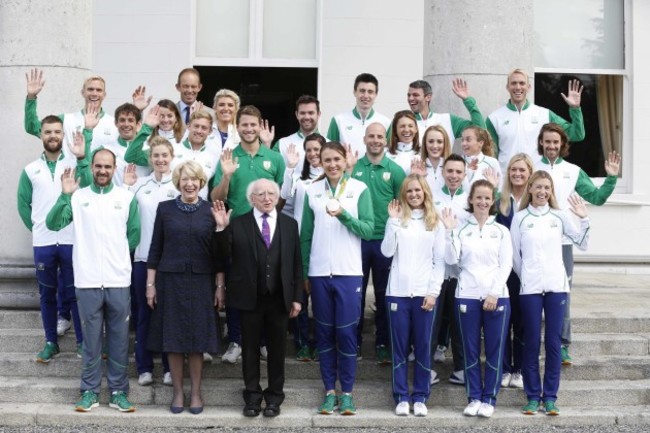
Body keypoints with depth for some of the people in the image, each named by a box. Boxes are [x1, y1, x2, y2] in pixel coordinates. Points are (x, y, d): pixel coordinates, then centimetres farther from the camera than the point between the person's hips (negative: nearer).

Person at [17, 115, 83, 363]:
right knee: (47, 294, 10)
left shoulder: (76, 164, 2)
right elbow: (23, 204, 11)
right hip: (42, 243, 2)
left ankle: (83, 341, 14)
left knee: (75, 292, 4)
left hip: (72, 240, -2)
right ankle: (51, 342, 20)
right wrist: (35, 228, 5)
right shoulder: (30, 170, 8)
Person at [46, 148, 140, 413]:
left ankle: (118, 391, 17)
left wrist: (117, 255, 5)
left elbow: (135, 235, 7)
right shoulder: (78, 196, 3)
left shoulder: (127, 197, 4)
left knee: (119, 340, 7)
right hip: (87, 281, 0)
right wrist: (64, 196, -17)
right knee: (91, 340, 8)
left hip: (119, 281, 1)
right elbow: (53, 224, -7)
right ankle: (90, 391, 18)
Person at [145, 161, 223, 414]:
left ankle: (196, 392, 17)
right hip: (170, 280, 0)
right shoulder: (165, 208, 2)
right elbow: (155, 248, 3)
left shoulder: (211, 211, 2)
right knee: (173, 338, 4)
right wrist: (150, 283, 0)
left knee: (197, 338, 5)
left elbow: (217, 251, 3)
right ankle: (178, 391, 17)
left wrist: (219, 286, 0)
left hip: (201, 282, 0)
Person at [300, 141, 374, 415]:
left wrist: (343, 215, -18)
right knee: (324, 332, 7)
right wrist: (304, 273, 6)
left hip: (349, 272, -2)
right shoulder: (312, 191, 6)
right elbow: (305, 235, 8)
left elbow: (368, 230, -4)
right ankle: (330, 390, 15)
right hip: (319, 272, 2)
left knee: (346, 332, -1)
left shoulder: (360, 189, 1)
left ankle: (347, 392, 10)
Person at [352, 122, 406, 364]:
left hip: (385, 241, 0)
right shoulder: (353, 168, 2)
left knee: (384, 295, 8)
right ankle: (354, 343, 18)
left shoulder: (395, 170, 1)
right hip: (357, 239, 0)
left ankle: (382, 344, 19)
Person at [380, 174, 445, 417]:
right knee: (399, 347, 4)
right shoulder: (397, 220, 7)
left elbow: (439, 261, 4)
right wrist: (393, 220, -8)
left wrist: (433, 292, -5)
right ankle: (401, 397, 11)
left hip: (424, 292, 0)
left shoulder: (435, 223, 7)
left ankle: (420, 397, 12)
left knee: (423, 346, 4)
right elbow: (387, 252, -5)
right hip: (398, 291, 0)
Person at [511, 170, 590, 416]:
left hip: (557, 286, 1)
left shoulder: (559, 216, 7)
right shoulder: (520, 218, 3)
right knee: (531, 342, 2)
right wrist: (525, 277, 6)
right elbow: (514, 255, 6)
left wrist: (584, 219, -4)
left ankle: (550, 397, 10)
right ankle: (533, 396, 11)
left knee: (553, 342, 2)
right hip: (530, 288, -1)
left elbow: (582, 244, 7)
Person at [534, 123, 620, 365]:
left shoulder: (573, 172, 8)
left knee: (562, 293, 4)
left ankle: (562, 345, 11)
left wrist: (611, 178, -6)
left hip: (562, 240, 1)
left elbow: (597, 198, 6)